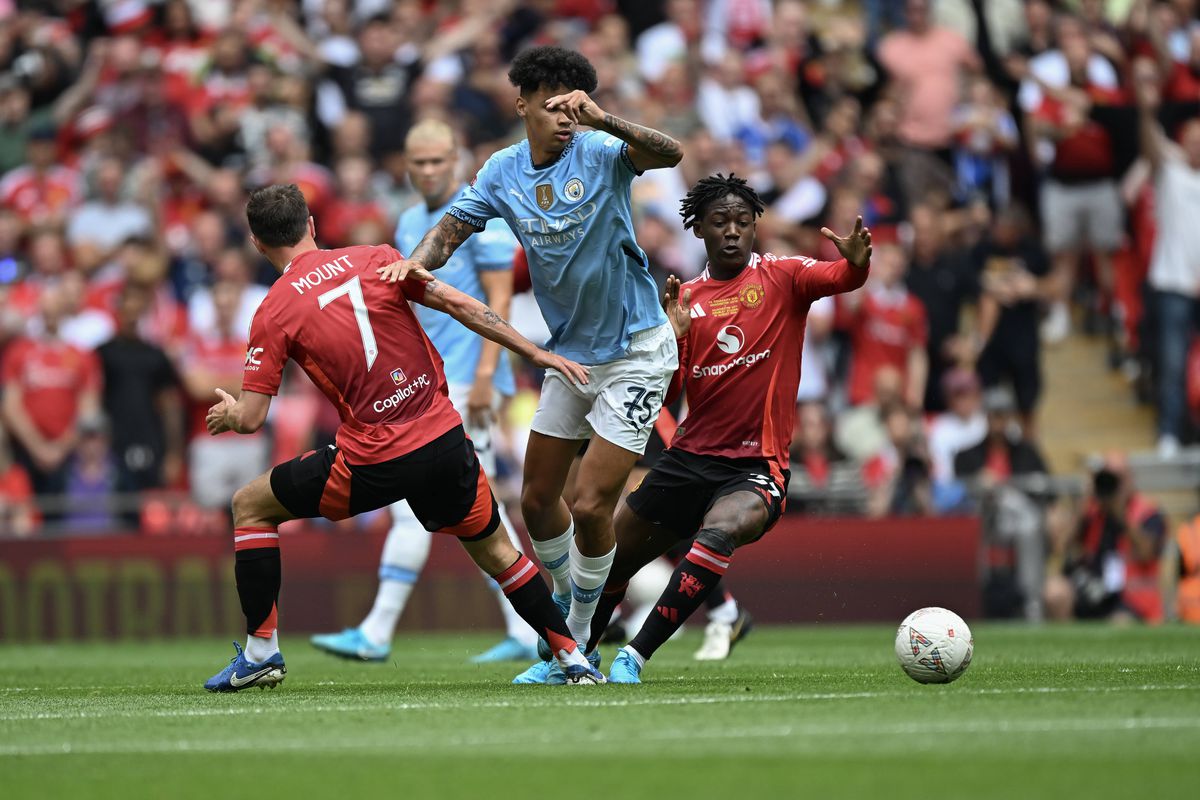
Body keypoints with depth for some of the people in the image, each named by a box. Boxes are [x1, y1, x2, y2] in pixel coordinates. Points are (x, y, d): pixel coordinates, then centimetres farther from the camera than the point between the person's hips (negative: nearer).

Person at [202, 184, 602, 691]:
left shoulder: (274, 312, -3)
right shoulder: (375, 260, 5)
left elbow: (250, 418, -5)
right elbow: (461, 306, 2)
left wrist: (228, 412, 19)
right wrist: (537, 353, 8)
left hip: (371, 465, -3)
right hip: (445, 441, 3)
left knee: (250, 507, 16)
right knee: (492, 547, 23)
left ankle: (261, 652, 13)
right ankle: (572, 657, 19)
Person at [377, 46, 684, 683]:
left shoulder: (599, 154, -17)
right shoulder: (504, 172, -1)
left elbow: (670, 154, -34)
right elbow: (452, 228, 0)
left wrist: (602, 121, -50)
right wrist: (417, 261, -22)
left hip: (636, 351, -6)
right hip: (570, 354, 6)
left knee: (591, 506, -10)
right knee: (538, 500, 11)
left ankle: (578, 642, 10)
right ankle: (568, 603, 36)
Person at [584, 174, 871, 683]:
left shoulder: (782, 277, -1)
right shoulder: (686, 299, 9)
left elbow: (841, 278, -21)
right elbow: (667, 393, 5)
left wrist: (856, 261, -44)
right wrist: (672, 336, -13)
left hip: (757, 466, -5)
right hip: (689, 459, 5)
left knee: (719, 532, -35)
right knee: (610, 560, 13)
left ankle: (635, 657, -32)